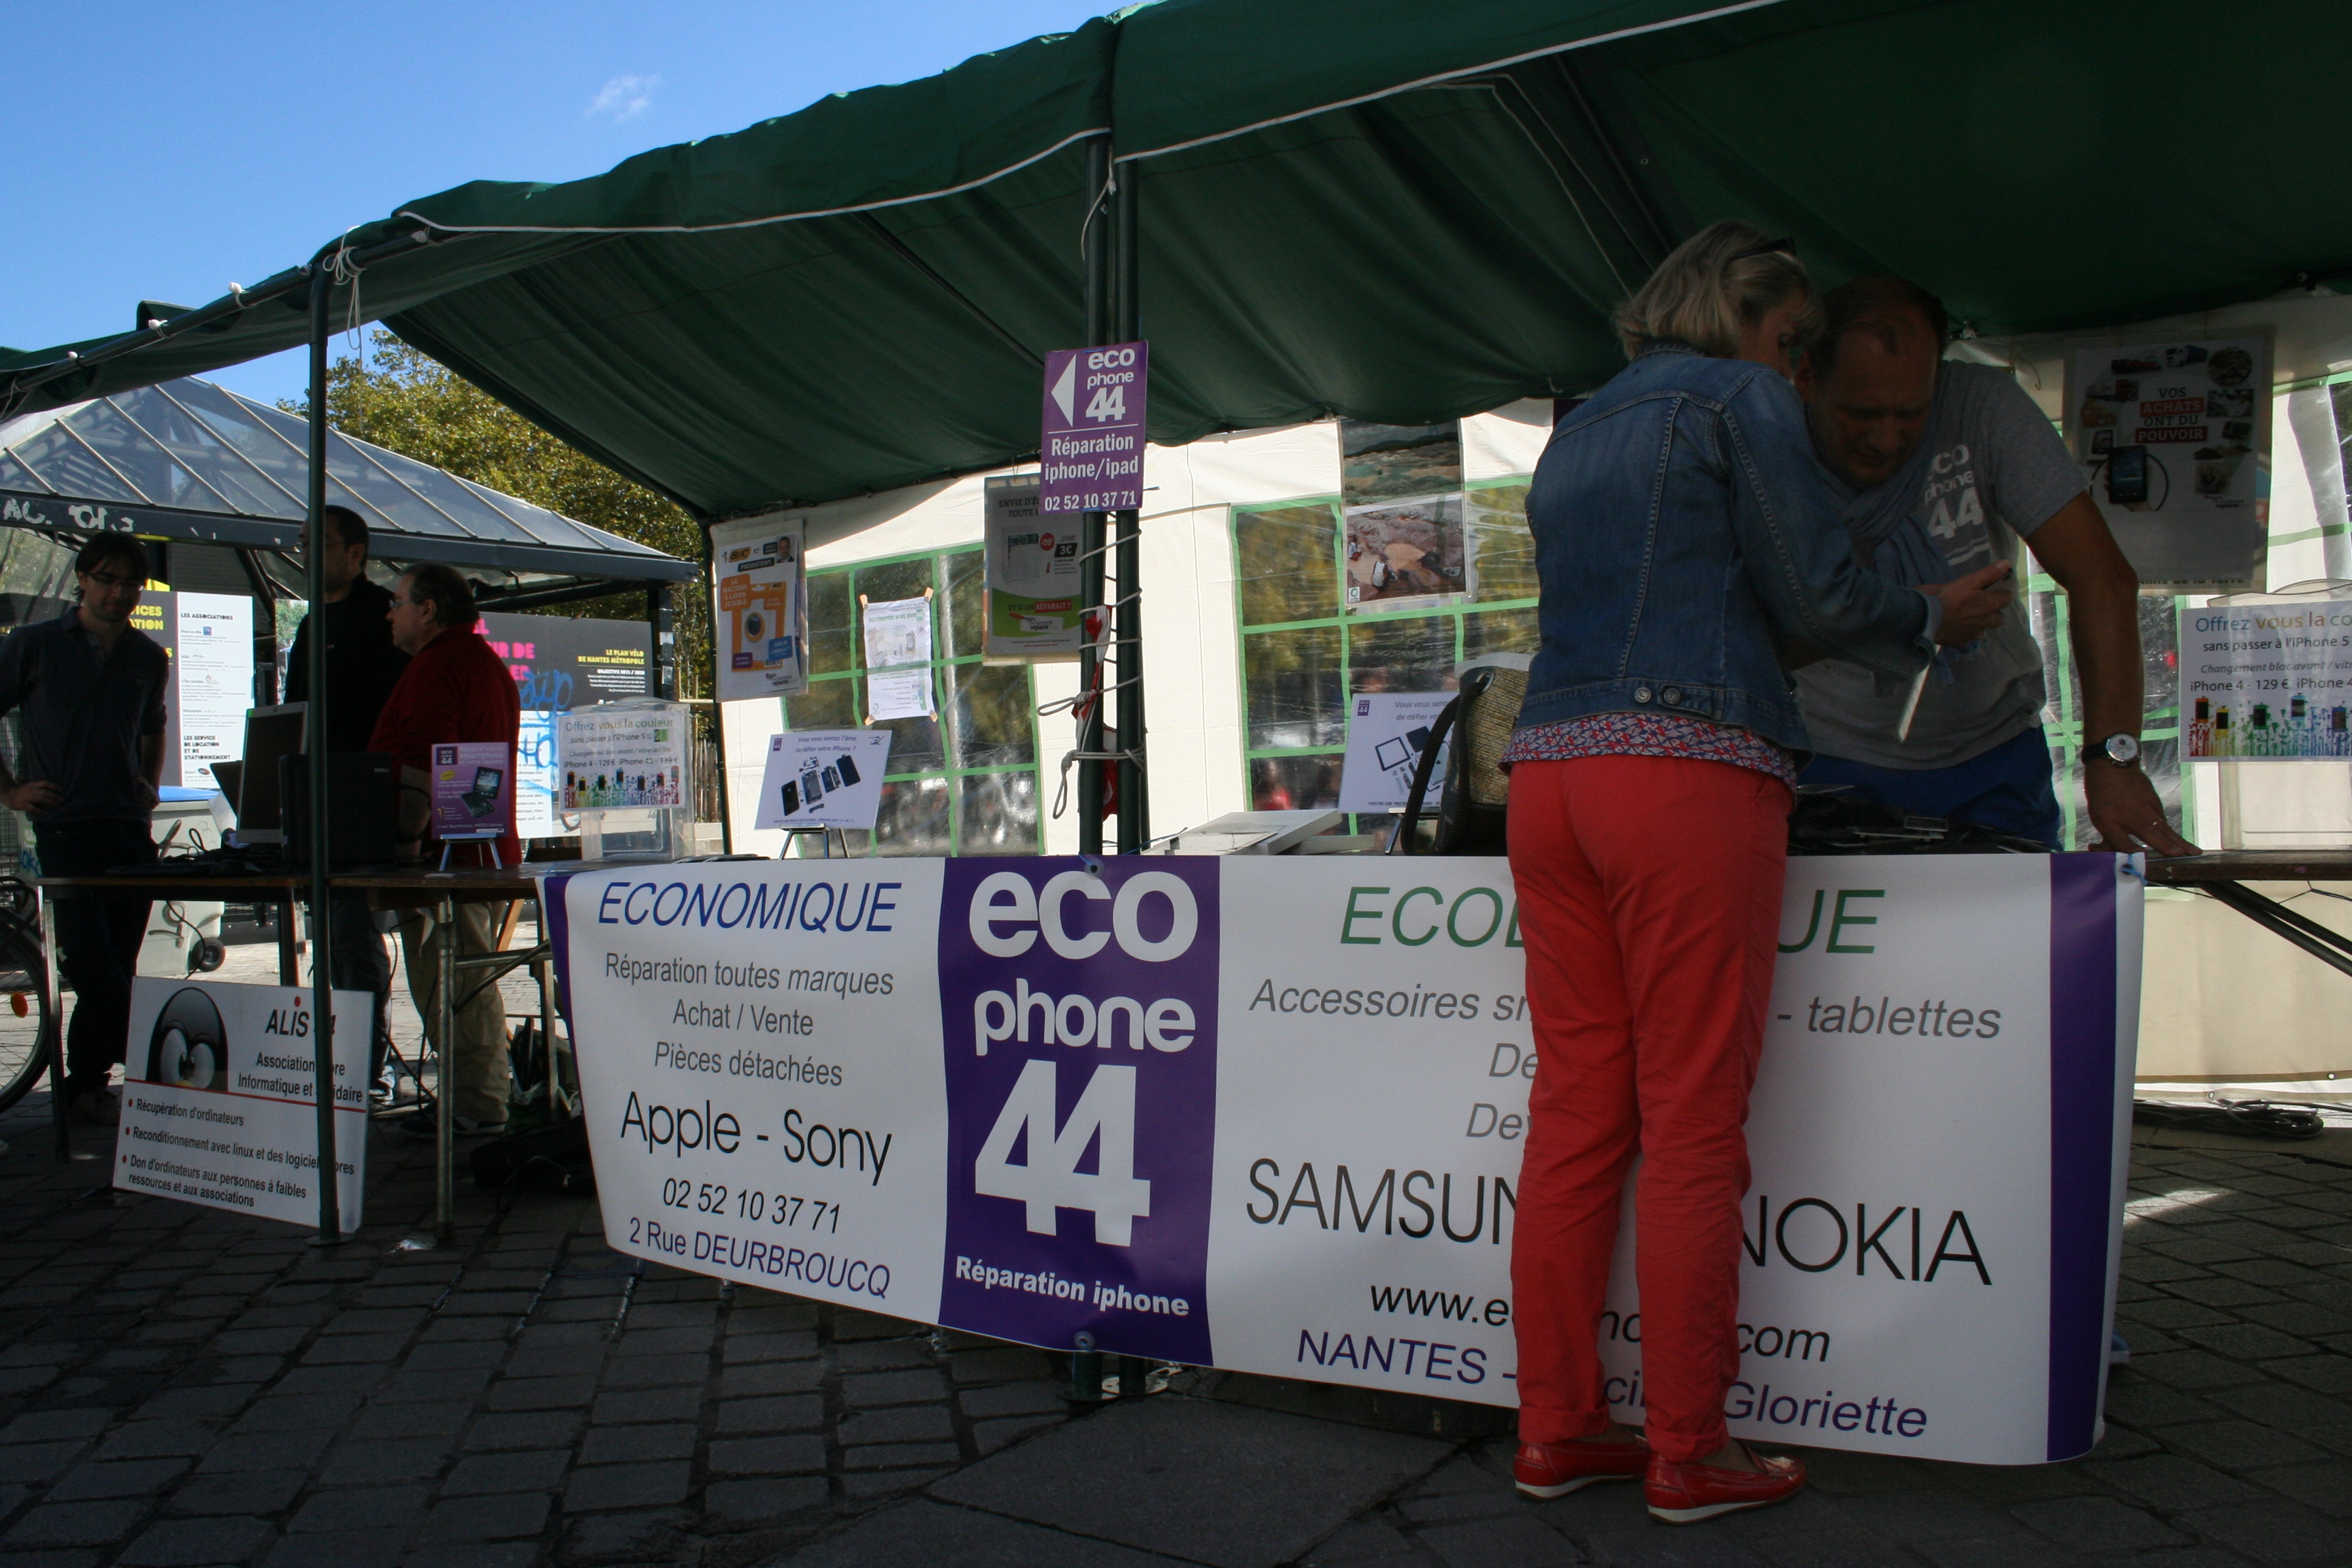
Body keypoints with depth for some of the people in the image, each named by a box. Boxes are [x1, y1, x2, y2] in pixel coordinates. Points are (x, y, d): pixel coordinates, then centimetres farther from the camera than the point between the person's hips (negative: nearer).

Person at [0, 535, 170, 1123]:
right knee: (92, 961, -12)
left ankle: (84, 1085, 16)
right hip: (61, 826, -4)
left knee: (118, 964, 4)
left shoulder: (150, 659, 14)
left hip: (131, 829, 4)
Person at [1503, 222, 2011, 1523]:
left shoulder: (1573, 438, 26)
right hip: (1689, 771, -7)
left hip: (1549, 768, 7)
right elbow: (1819, 595, 0)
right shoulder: (1741, 401, 4)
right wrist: (1937, 621, 20)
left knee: (1573, 1111, 8)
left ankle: (1556, 1429, 15)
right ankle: (1689, 1454, 7)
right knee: (1693, 1122, -1)